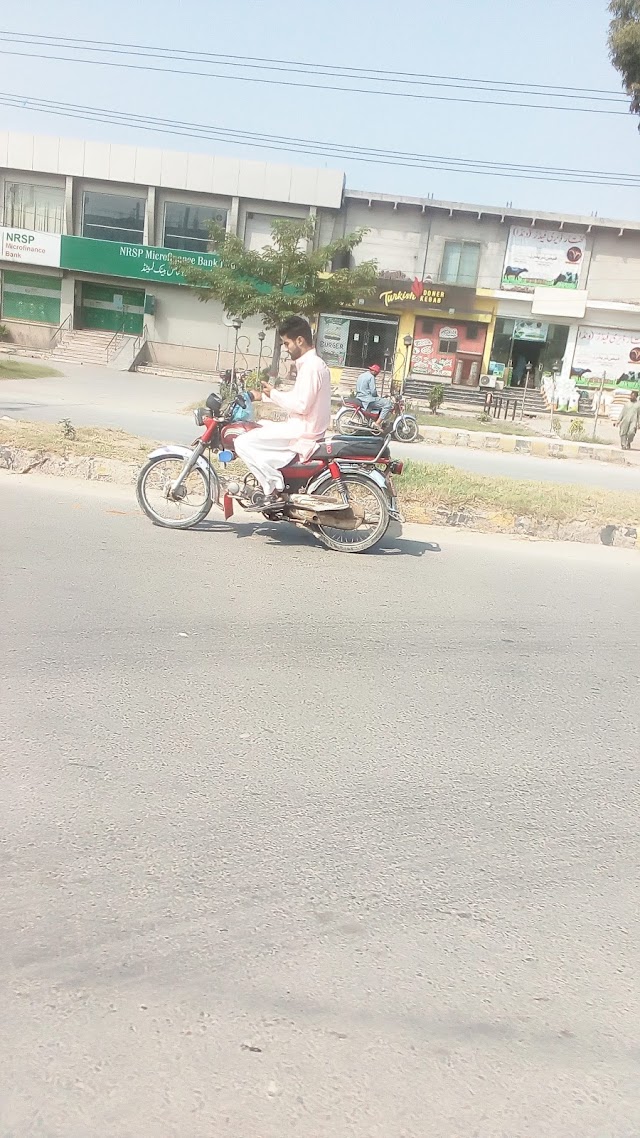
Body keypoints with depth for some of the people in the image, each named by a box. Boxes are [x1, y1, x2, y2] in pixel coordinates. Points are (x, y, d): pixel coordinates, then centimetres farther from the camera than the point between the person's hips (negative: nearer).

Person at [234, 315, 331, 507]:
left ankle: (275, 490, -12)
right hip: (304, 428, 11)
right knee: (257, 428, 24)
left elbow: (302, 405, -23)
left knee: (243, 443, -14)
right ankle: (274, 482, 16)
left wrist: (274, 394, -11)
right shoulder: (314, 363, 15)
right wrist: (265, 395, 14)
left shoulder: (310, 366, -17)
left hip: (301, 433, -11)